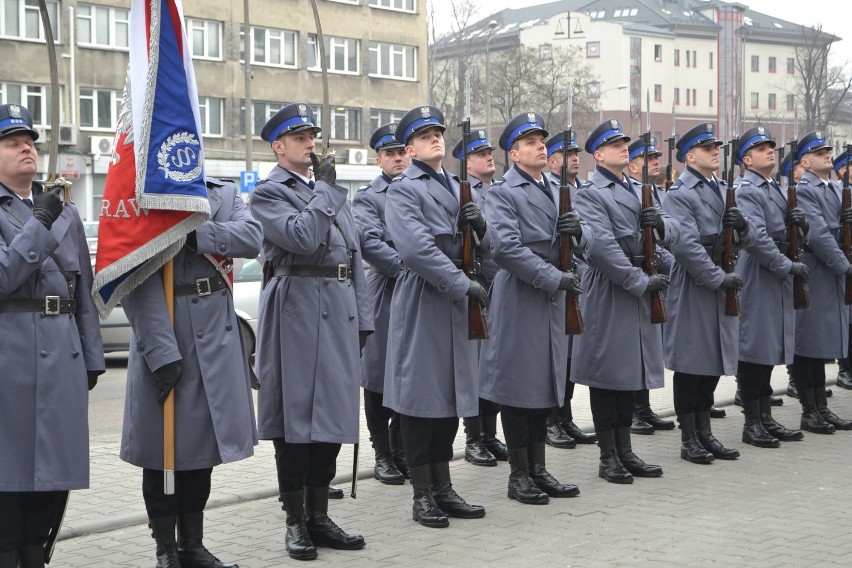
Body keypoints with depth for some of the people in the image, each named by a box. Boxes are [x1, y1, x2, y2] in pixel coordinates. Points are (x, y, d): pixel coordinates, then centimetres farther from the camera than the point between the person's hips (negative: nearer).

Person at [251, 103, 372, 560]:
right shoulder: (268, 192, -2)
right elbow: (303, 239, -19)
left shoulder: (328, 187, 20)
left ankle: (320, 518, 17)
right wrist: (324, 189, -9)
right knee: (295, 418, -1)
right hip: (298, 311, -7)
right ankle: (296, 522, 8)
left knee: (332, 416, 8)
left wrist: (362, 317, 13)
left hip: (340, 312, 7)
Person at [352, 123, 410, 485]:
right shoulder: (366, 198, 1)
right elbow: (370, 242, -14)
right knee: (380, 378, 3)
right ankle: (383, 455, 14)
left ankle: (402, 451, 19)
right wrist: (407, 269, -22)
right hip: (385, 295, -4)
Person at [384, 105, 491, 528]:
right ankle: (422, 495, 7)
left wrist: (480, 226, -6)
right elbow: (417, 248, -20)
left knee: (452, 394, 11)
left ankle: (443, 488, 20)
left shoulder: (459, 188, 18)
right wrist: (463, 283, -24)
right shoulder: (403, 190, -6)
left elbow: (484, 251, 16)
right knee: (421, 396, -1)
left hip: (457, 303, 7)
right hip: (422, 300, -7)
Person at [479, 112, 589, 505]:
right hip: (519, 301, -8)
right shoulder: (502, 193, -8)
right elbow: (506, 248, -21)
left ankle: (538, 470, 21)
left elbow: (585, 244, 16)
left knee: (546, 385, 12)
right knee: (519, 386, 0)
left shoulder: (556, 191, 18)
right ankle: (519, 475, 10)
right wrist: (555, 278, -23)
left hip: (553, 303, 8)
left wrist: (579, 231, -9)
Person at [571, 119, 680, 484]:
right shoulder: (589, 194, -8)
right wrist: (641, 282, -21)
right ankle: (608, 457, 7)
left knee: (630, 371, 12)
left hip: (639, 289, 8)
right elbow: (602, 246, -20)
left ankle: (625, 452, 20)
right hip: (607, 292, -8)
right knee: (606, 374, 0)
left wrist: (661, 224, -11)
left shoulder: (638, 191, 17)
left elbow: (674, 233, 13)